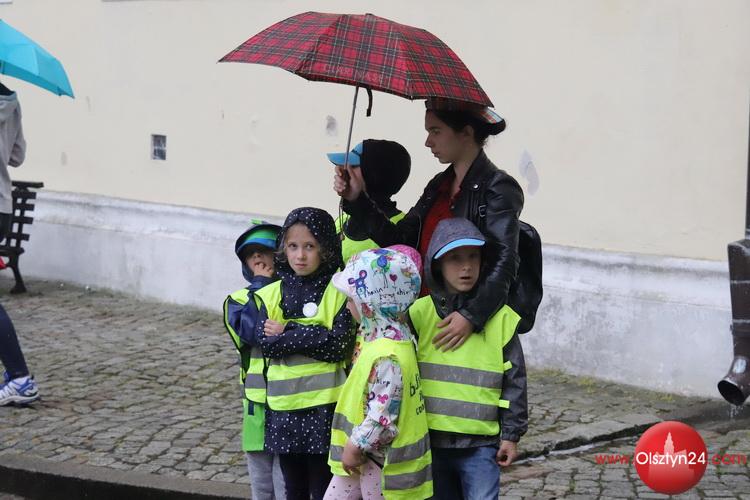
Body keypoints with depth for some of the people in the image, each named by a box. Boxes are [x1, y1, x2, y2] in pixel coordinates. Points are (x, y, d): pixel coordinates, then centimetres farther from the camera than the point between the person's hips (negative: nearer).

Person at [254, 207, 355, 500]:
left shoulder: (339, 293, -6)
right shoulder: (271, 294, 6)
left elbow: (338, 346, -16)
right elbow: (266, 344, -5)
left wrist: (286, 334, -12)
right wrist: (313, 336, -15)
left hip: (324, 405, -4)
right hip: (283, 405, 4)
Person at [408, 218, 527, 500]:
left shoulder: (500, 318, -2)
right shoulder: (420, 313, -2)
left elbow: (514, 381, 3)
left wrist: (511, 435, 3)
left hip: (481, 443, -1)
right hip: (430, 440, 2)